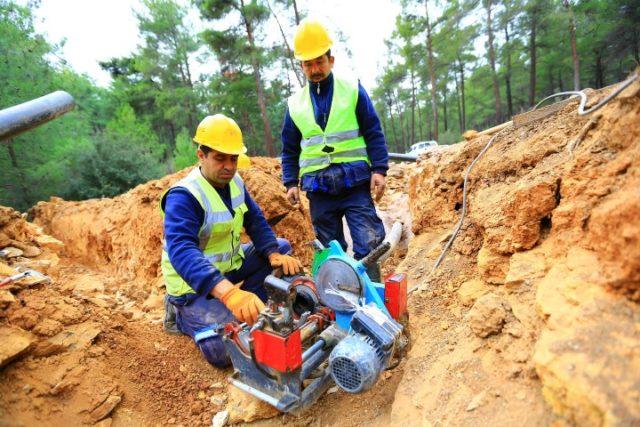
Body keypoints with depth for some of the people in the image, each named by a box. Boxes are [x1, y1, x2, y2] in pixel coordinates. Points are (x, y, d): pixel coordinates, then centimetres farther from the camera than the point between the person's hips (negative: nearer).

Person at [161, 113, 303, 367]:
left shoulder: (234, 182, -1)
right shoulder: (183, 196, -26)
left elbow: (256, 221, 0)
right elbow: (182, 252, -40)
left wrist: (274, 254, -20)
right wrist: (228, 292, -55)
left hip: (229, 266, 8)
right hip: (194, 283, -7)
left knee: (282, 247, 2)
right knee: (226, 349, -25)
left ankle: (246, 305, -5)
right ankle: (183, 313, 4)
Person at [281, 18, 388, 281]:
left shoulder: (352, 90, 4)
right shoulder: (295, 103, 11)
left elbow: (374, 133, 2)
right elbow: (289, 148, 16)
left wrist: (379, 169, -8)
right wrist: (291, 183, 7)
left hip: (355, 182, -2)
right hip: (318, 187, 3)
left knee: (368, 244, -8)